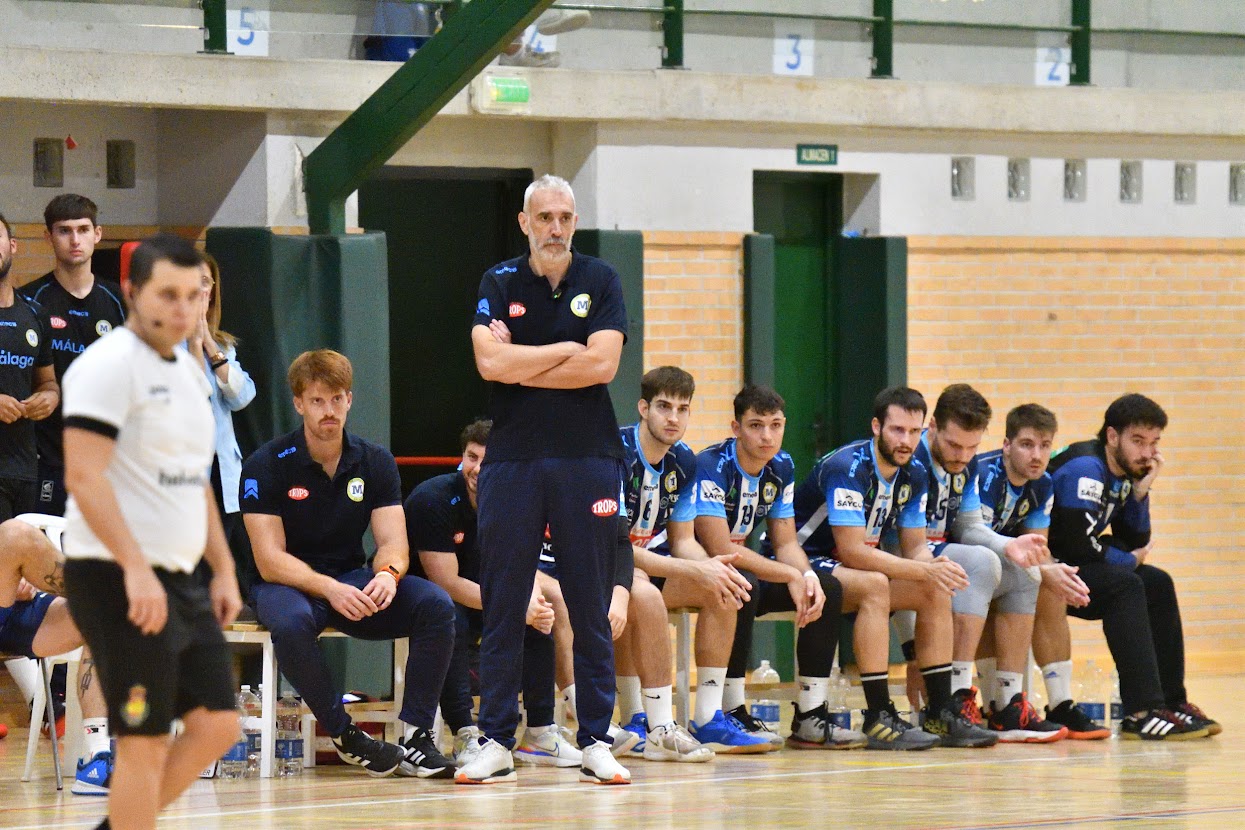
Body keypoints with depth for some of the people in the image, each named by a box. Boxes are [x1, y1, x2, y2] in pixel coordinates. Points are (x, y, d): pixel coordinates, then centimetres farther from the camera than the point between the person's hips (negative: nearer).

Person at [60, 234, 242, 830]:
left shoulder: (186, 372, 17)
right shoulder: (109, 364, -12)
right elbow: (83, 475, -21)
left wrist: (223, 569, 18)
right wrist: (135, 569, -27)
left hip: (180, 581, 9)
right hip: (117, 580, -9)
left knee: (216, 726, 6)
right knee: (144, 743, -8)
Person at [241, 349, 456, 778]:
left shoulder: (375, 462, 3)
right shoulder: (267, 465, -10)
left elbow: (393, 541, -3)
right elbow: (270, 560, -16)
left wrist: (388, 574, -29)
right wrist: (329, 589, -33)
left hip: (354, 582, 4)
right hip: (288, 584, -4)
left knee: (436, 605, -22)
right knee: (291, 622, -40)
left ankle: (416, 735, -21)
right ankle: (345, 736, -24)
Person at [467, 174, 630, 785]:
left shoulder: (600, 281, 5)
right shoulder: (499, 283, 6)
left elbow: (602, 364, -8)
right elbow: (491, 363, -9)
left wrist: (521, 366, -6)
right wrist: (565, 350, -6)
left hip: (588, 459, 0)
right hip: (512, 459, 0)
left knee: (591, 607, 2)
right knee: (501, 606, 0)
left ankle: (595, 743, 6)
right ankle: (496, 743, 4)